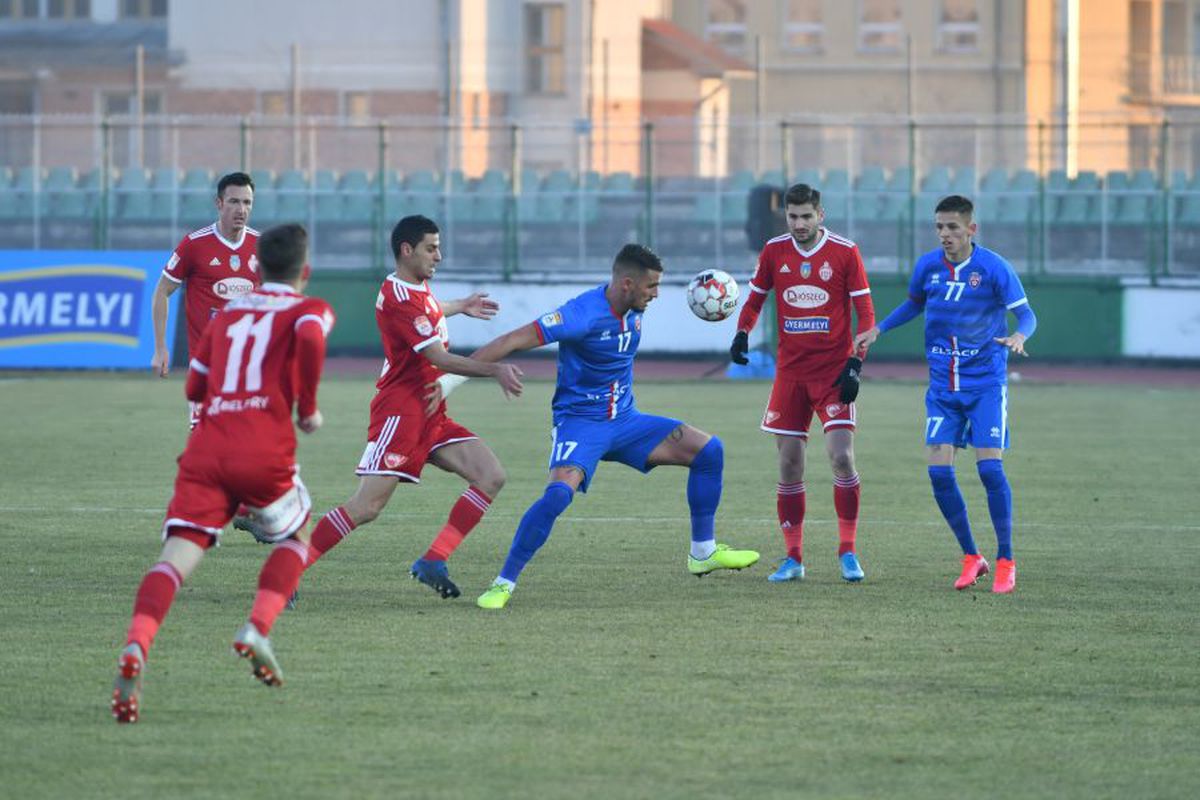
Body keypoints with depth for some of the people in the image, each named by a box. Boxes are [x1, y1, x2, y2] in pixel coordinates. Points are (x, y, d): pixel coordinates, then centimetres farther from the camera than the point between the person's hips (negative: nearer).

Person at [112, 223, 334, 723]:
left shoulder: (228, 312, 25)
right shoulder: (309, 308, 11)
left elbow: (195, 388, 28)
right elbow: (310, 336, -14)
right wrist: (308, 407, -1)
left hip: (206, 450, 3)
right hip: (266, 453, -3)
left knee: (179, 553, -11)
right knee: (296, 538, 24)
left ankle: (136, 647, -37)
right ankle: (258, 629, 1)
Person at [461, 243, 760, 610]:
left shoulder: (633, 310, 1)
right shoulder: (583, 315, -24)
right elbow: (513, 341, -26)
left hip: (624, 420, 8)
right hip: (580, 422, -8)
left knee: (708, 450, 1)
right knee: (559, 493, -32)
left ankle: (704, 552, 14)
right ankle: (503, 584, -20)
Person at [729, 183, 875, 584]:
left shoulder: (844, 252, -5)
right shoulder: (774, 251, 3)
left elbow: (865, 312, -3)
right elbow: (755, 298, 15)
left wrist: (855, 364, -12)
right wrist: (742, 334, -4)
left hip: (834, 369, -3)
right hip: (790, 370, 3)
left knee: (842, 457, -14)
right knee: (789, 464, 2)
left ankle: (848, 552, -4)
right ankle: (793, 558, 11)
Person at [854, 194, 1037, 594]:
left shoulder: (993, 267, -11)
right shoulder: (928, 266, 1)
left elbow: (1025, 313, -9)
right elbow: (914, 303, 21)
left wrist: (1018, 336, -31)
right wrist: (877, 330, 11)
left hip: (986, 381, -4)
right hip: (943, 382, 4)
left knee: (989, 467, -13)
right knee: (939, 471, -5)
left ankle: (1006, 562, 0)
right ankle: (971, 558, 11)